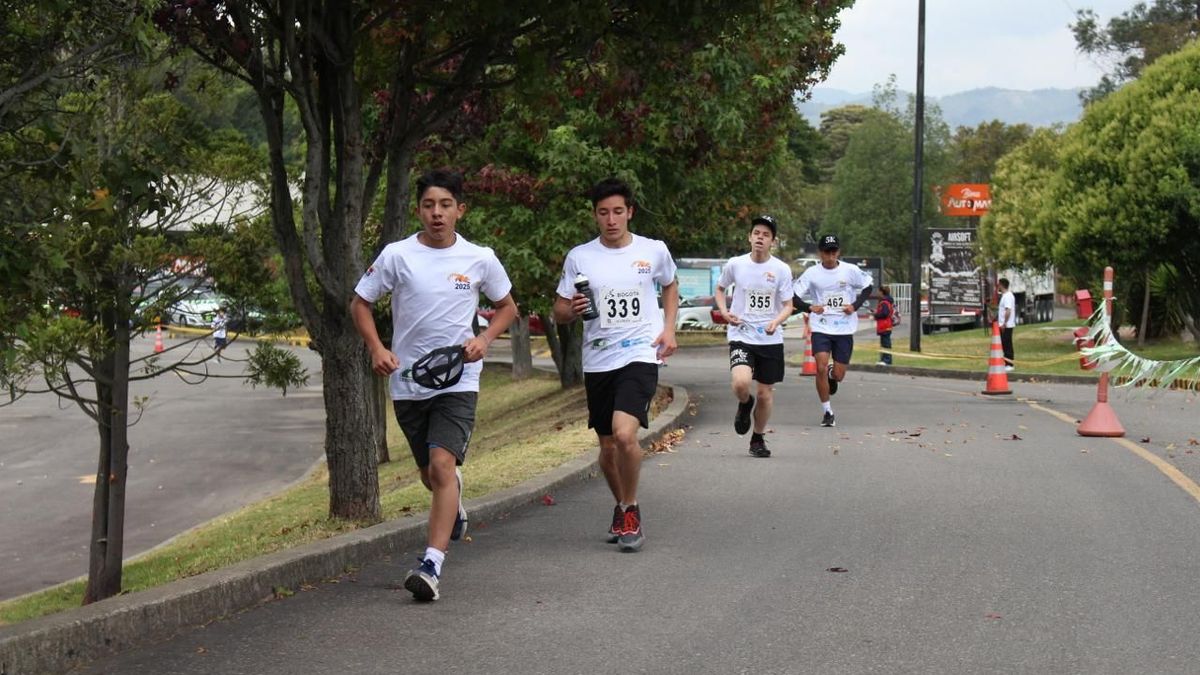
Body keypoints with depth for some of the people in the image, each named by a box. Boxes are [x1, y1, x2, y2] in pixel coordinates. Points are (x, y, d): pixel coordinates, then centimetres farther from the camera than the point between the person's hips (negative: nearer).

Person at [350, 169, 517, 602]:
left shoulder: (480, 260, -1)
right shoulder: (396, 256, -2)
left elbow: (507, 307, 13)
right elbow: (360, 302, 6)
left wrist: (484, 340, -5)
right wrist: (376, 349, -9)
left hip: (458, 379, -2)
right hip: (407, 382, 2)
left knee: (442, 464, -21)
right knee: (431, 475, 15)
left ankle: (432, 566, -23)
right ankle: (455, 507, 52)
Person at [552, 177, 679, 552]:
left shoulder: (654, 251, 1)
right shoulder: (579, 257, 2)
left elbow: (670, 286, 22)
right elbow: (559, 313, 7)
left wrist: (669, 328, 7)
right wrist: (572, 310, -17)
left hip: (640, 356, -3)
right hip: (598, 362, 3)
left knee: (624, 434, -23)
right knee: (608, 447, 11)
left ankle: (630, 510, -3)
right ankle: (622, 508, 36)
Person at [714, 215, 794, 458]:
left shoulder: (781, 269, -4)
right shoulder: (735, 264, -2)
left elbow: (788, 306, 0)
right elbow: (720, 288, 16)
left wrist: (776, 321, -21)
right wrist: (724, 312, -2)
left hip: (771, 339, 1)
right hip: (741, 336, -1)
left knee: (765, 393, 8)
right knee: (740, 383, -25)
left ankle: (758, 439, 30)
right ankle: (745, 404, 12)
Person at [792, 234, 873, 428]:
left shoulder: (850, 270, -2)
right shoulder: (812, 273, -3)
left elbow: (867, 287, 12)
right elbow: (793, 297, 0)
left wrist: (855, 305, -3)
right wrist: (809, 308, -17)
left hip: (845, 329, 1)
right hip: (821, 328, -1)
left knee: (838, 375, 3)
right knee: (821, 368, -17)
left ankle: (832, 376, 44)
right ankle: (827, 412, -2)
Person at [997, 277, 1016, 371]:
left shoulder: (1007, 296, -17)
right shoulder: (1004, 295, 15)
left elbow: (1008, 311, -25)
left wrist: (1004, 323, -23)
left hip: (1006, 325, -10)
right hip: (1004, 325, 10)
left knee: (1007, 345, -6)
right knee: (1005, 345, 14)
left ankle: (1010, 365, -4)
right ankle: (1007, 364, 19)